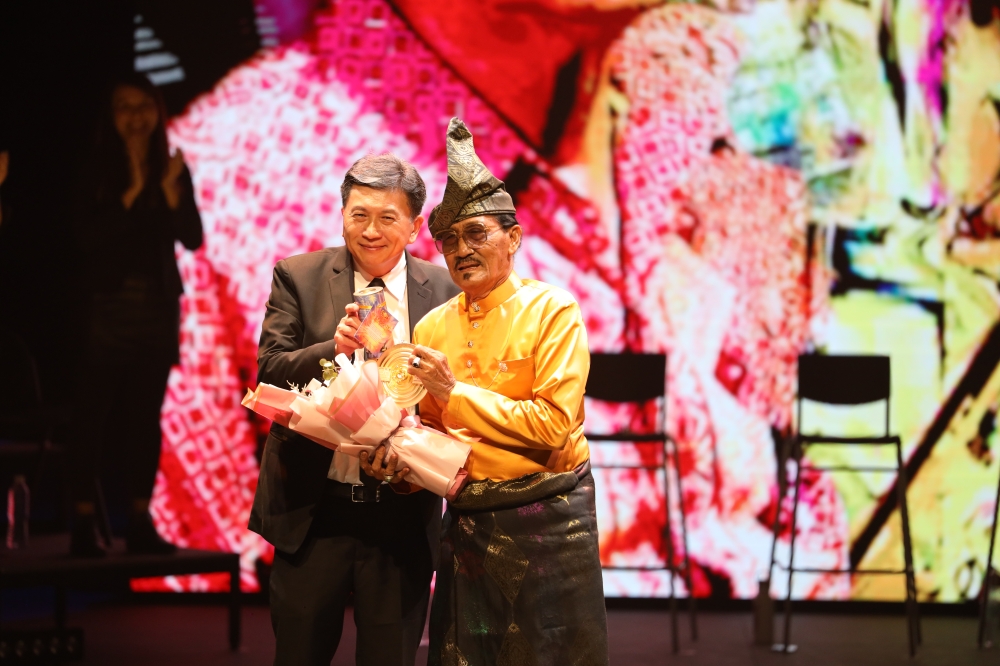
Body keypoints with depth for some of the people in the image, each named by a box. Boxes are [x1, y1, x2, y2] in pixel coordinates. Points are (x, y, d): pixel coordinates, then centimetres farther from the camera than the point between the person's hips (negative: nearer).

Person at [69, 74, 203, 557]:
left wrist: (170, 189, -14)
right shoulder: (96, 172, -1)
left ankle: (139, 521, 8)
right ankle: (84, 522, -7)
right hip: (106, 305, -3)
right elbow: (87, 237, -10)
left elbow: (192, 238, 1)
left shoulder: (174, 170, 8)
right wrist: (133, 192, -16)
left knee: (146, 415, 5)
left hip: (158, 308, 3)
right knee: (93, 416, -7)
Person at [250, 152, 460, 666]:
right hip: (313, 509, 0)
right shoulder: (298, 277, 0)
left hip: (402, 514, 1)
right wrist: (334, 348, -25)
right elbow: (270, 371, -7)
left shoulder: (444, 291, 1)